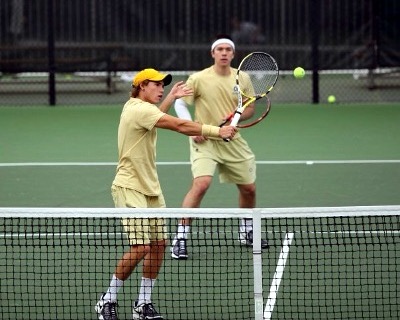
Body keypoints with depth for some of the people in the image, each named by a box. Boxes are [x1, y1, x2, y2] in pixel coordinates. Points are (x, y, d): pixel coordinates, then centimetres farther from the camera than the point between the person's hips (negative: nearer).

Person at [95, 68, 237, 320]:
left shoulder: (140, 107, 13)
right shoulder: (138, 109, -17)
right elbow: (181, 126, -24)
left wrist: (172, 97, 36)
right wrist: (218, 131, -22)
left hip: (150, 187, 10)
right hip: (130, 188, -10)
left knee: (159, 242, 3)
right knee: (141, 246, -16)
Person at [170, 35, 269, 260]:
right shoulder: (199, 79, -10)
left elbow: (249, 107, 11)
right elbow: (180, 104, -1)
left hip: (232, 140, 5)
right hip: (205, 140, -5)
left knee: (249, 188, 12)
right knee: (201, 184, -25)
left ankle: (247, 232, 37)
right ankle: (181, 238, -19)